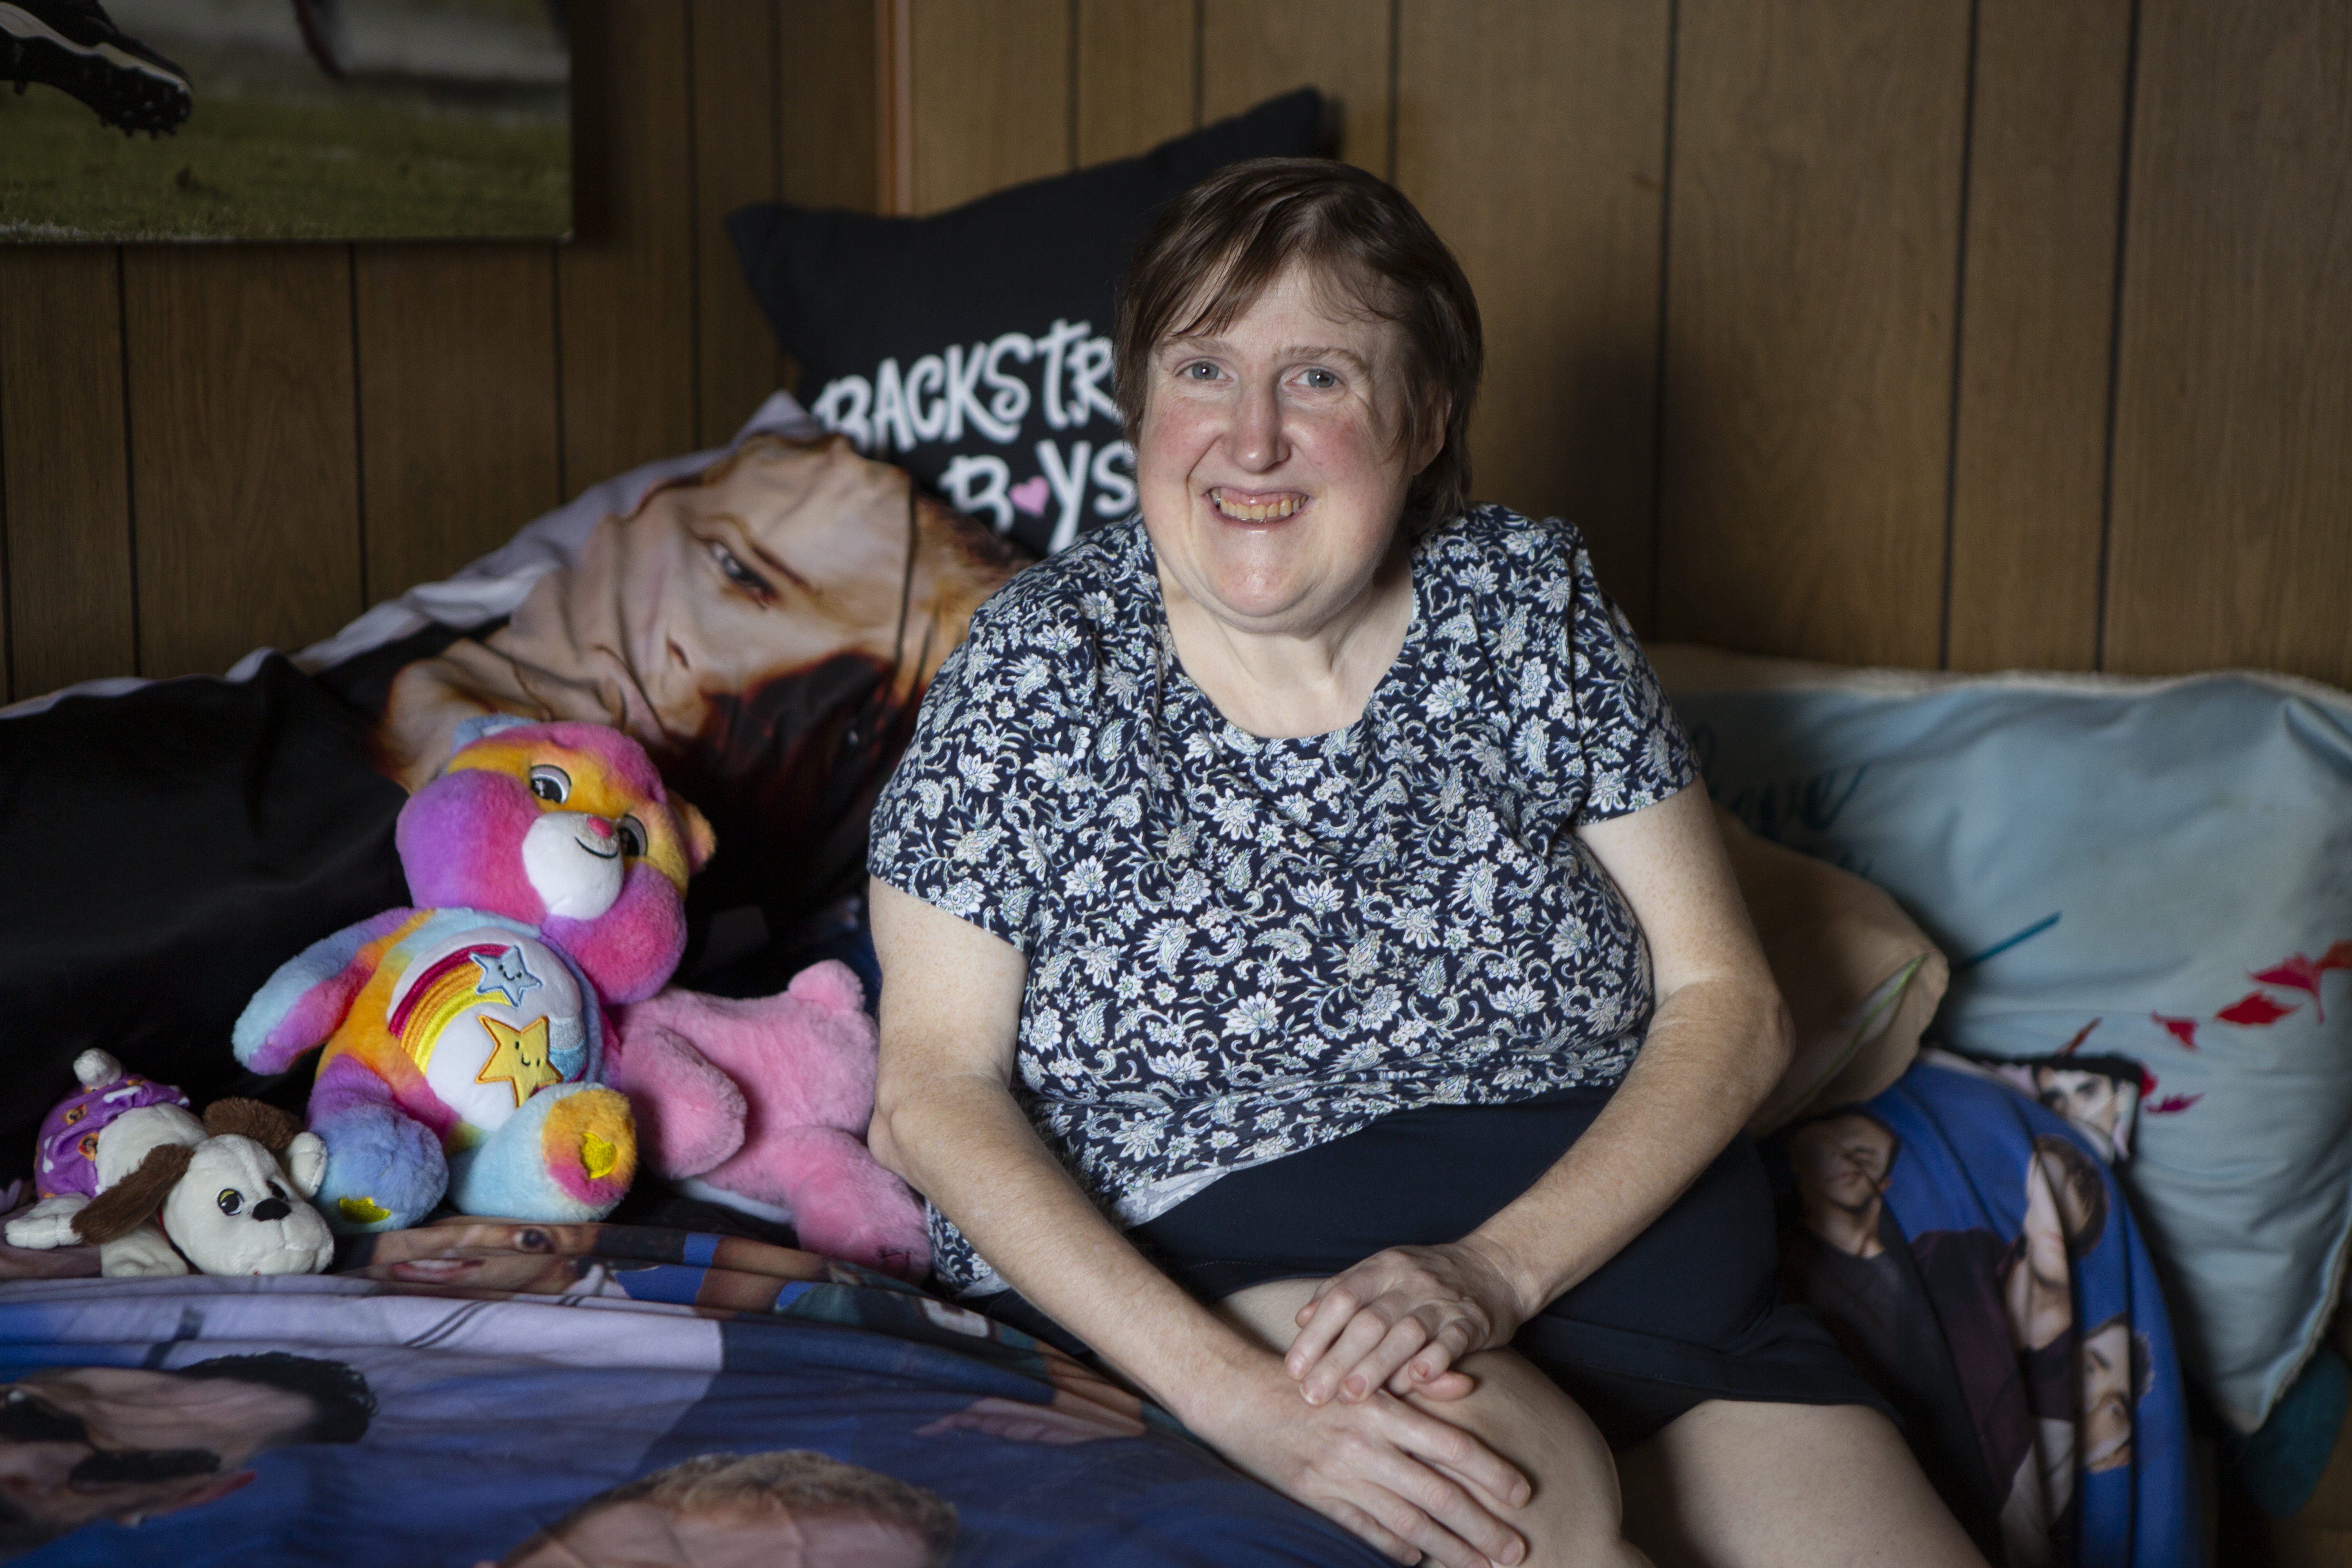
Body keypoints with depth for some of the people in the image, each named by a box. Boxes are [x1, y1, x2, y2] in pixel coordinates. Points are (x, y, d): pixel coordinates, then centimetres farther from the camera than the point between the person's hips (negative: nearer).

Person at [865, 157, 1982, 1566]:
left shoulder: (1532, 606, 2)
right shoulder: (1043, 665, -4)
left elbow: (1729, 1004, 0)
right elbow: (934, 1089, -9)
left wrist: (1496, 1269, -18)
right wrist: (1231, 1388, -23)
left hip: (1601, 1225, 3)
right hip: (1201, 1258, -2)